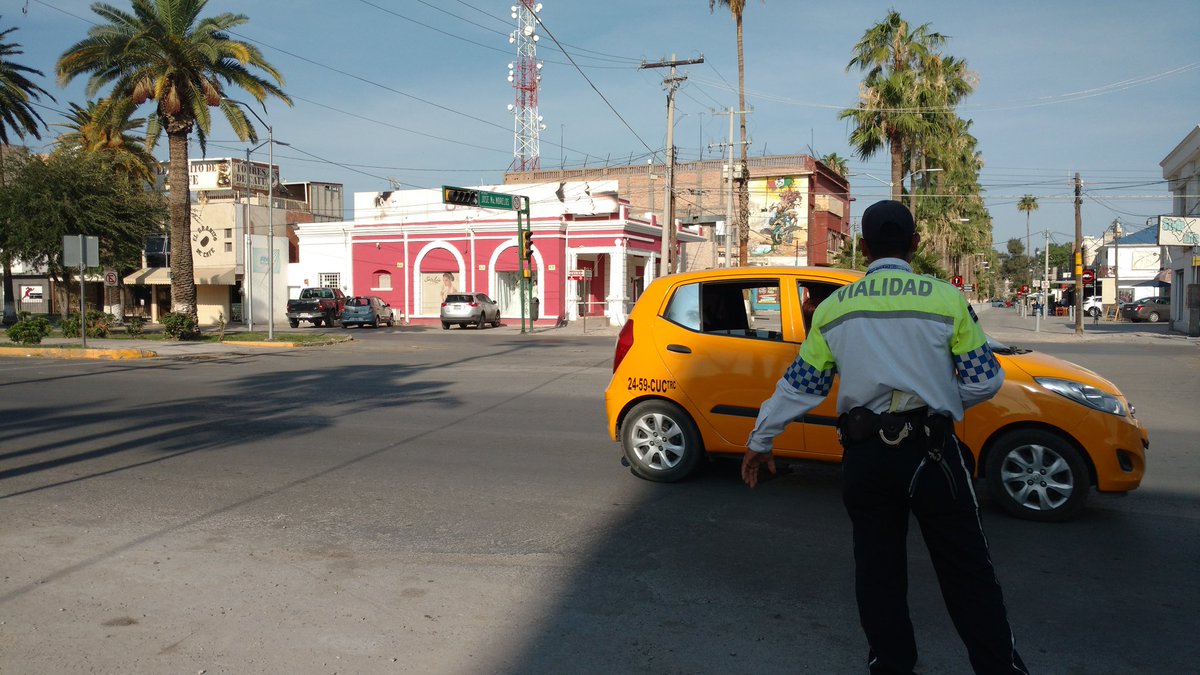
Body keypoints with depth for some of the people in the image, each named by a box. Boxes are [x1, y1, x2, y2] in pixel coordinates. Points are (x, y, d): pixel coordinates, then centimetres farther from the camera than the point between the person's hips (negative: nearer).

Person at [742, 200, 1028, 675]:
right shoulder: (946, 298, -4)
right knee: (968, 575, 7)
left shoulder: (832, 308, 4)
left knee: (878, 572, 13)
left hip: (863, 457, 2)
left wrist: (760, 441, 19)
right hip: (931, 452, -2)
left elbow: (799, 385, 8)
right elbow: (985, 380, 0)